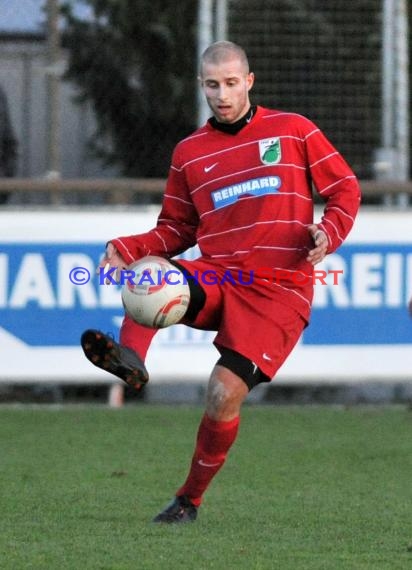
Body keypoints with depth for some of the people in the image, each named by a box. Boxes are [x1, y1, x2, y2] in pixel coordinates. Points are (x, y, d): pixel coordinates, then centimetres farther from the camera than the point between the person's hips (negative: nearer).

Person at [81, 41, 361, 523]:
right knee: (150, 272, -28)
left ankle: (190, 499, 1)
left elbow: (345, 189, 9)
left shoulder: (292, 130, 6)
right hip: (215, 278, 4)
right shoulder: (189, 153, 13)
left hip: (278, 292, -4)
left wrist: (329, 232, -11)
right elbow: (177, 230, 18)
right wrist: (129, 248, -2)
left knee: (224, 393, -17)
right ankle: (131, 358, -53)